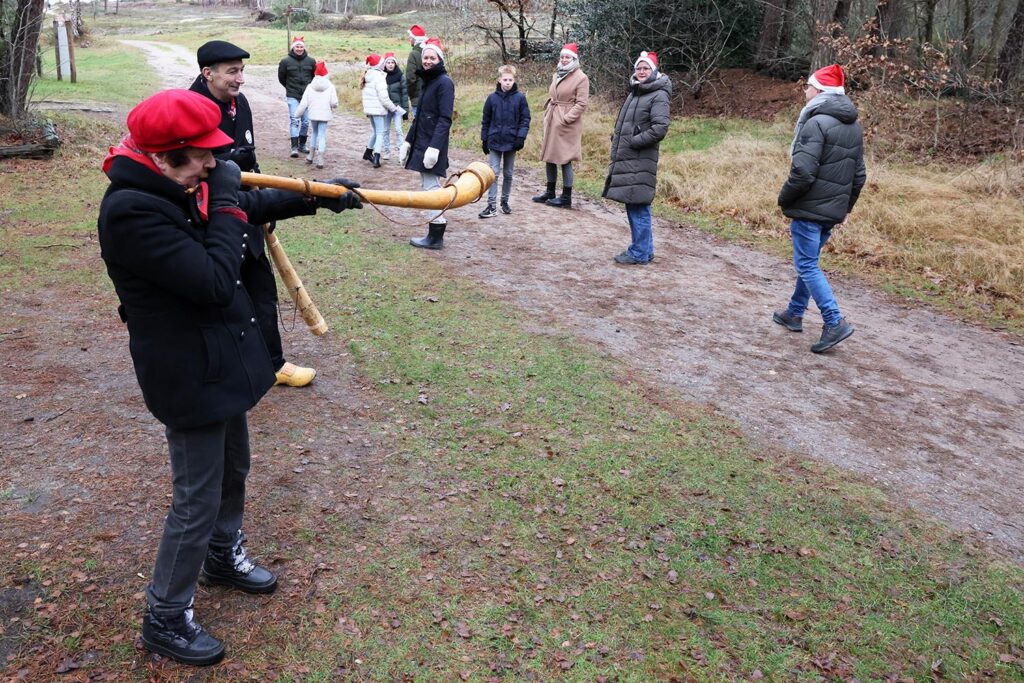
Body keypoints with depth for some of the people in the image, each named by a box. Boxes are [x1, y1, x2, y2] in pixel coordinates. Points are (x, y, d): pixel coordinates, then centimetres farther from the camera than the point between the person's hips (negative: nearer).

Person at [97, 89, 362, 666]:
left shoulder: (180, 189, 0)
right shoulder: (131, 211, -27)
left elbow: (253, 206, 18)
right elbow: (215, 281, -30)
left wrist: (316, 198, 12)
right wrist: (226, 201, -21)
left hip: (223, 359, 9)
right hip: (189, 376, -9)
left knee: (234, 471, 25)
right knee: (197, 501, 3)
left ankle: (223, 555, 50)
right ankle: (165, 618, 23)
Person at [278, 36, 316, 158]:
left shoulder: (311, 61, 0)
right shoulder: (286, 61, -4)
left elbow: (315, 76, 15)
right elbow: (281, 78, 9)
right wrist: (290, 88, 13)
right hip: (292, 96, -2)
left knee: (306, 121, 7)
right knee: (294, 121, -9)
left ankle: (302, 145, 22)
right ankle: (294, 147, -9)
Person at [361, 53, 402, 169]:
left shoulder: (367, 76, 11)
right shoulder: (379, 77, -16)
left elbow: (367, 94, 14)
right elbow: (384, 97, -18)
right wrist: (394, 108, -7)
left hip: (369, 108, 8)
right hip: (378, 109, -8)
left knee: (375, 131, 23)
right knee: (380, 133, -3)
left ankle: (368, 152, 33)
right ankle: (376, 158, -10)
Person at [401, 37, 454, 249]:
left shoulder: (444, 83, -10)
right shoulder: (427, 81, 18)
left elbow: (445, 119, -17)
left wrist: (434, 147, -24)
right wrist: (408, 142, 20)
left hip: (432, 146, -9)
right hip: (421, 144, 9)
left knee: (431, 188, -8)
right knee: (427, 188, 10)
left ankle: (436, 237, -3)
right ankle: (434, 235, 16)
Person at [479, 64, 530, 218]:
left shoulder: (520, 98, -3)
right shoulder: (492, 98, 0)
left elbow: (525, 119, 0)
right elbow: (485, 120, 7)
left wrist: (521, 137, -11)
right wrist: (484, 139, 6)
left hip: (511, 142, 0)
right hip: (494, 142, 0)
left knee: (508, 174, 11)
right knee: (493, 173, -4)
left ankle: (505, 201, 24)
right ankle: (491, 206, -4)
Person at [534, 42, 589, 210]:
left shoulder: (581, 78, -9)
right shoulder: (557, 75, 14)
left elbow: (581, 103, -13)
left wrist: (566, 118, -18)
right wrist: (547, 114, 10)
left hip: (567, 123, -8)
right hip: (552, 121, 8)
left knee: (565, 159, -5)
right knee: (549, 157, 13)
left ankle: (566, 198, 2)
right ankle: (550, 192, 25)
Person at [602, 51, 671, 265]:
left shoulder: (659, 96, -8)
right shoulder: (634, 92, 19)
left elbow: (660, 128, -18)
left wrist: (634, 141, -15)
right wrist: (617, 140, 13)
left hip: (641, 161, -9)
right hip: (625, 159, 9)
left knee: (638, 207, -7)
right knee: (634, 206, 13)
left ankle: (639, 253, 1)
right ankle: (645, 249, 23)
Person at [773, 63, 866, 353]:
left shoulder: (816, 123, -16)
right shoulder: (854, 126, 13)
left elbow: (803, 172, -23)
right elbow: (859, 175, 17)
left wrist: (784, 199, -8)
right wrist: (846, 207, 23)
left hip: (809, 209, -9)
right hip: (834, 210, 9)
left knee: (807, 265, -4)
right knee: (809, 261, 20)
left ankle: (834, 323, -10)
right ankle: (794, 313, 32)